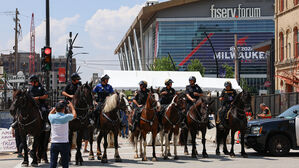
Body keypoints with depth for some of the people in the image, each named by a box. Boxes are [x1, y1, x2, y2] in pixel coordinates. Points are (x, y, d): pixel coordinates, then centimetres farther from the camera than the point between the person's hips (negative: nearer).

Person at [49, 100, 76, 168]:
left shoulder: (52, 117, -3)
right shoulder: (66, 117, -11)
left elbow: (50, 113, 24)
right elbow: (74, 115, 10)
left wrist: (58, 105, 23)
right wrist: (71, 106, 24)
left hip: (54, 143, 2)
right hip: (64, 144, -2)